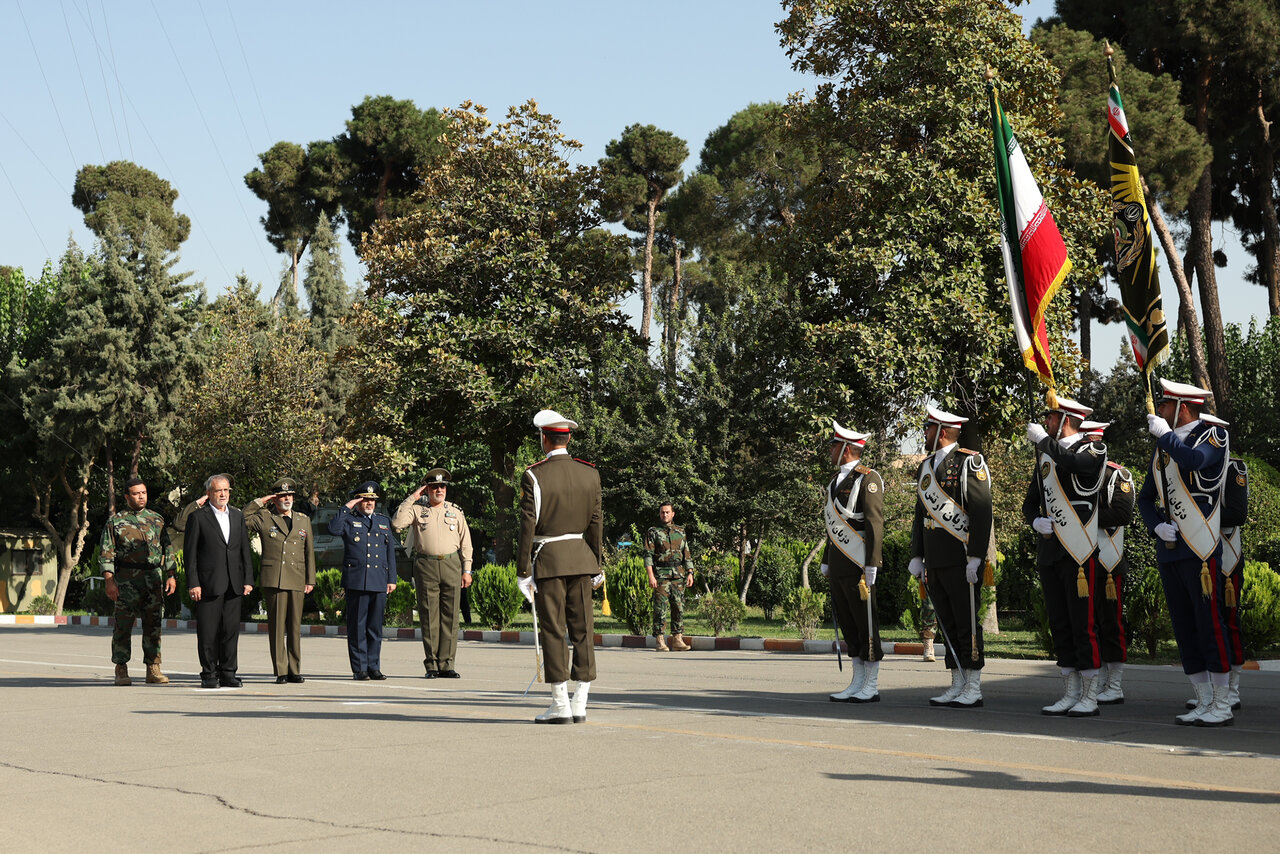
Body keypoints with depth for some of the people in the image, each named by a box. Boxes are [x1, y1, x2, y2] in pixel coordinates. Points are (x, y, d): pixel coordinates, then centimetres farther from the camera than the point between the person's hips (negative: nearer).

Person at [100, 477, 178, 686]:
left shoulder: (157, 519, 14)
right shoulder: (115, 521, 4)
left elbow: (168, 549, 16)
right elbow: (106, 553, 0)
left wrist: (171, 575, 6)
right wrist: (109, 581, -10)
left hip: (154, 578, 3)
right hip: (126, 580, -3)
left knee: (153, 625, 3)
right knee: (123, 626, -1)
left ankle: (153, 670, 8)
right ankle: (121, 671, 6)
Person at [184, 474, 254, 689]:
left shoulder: (237, 515, 15)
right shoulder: (197, 517, 0)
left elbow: (245, 549, 15)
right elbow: (189, 552, -3)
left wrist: (248, 580, 7)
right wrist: (193, 583, -10)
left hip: (233, 583, 4)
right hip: (208, 584, -4)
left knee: (231, 630, 5)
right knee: (208, 632, -1)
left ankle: (228, 673, 11)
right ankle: (209, 674, 8)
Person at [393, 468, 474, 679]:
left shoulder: (455, 511, 13)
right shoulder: (417, 510, 8)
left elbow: (465, 542, 13)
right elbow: (397, 522, -9)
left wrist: (466, 570, 6)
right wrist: (411, 498, -6)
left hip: (451, 565, 2)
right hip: (426, 566, -2)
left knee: (450, 616, -1)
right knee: (429, 616, -2)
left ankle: (446, 664, 3)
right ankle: (432, 665, 3)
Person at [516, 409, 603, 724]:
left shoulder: (534, 476, -8)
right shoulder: (590, 473, 4)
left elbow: (528, 526, -9)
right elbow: (596, 522, 5)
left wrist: (523, 571, -5)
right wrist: (596, 565, 12)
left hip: (548, 559, -4)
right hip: (580, 556, 4)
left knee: (553, 630, 0)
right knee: (582, 628, 6)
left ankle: (560, 704, -1)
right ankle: (580, 704, 6)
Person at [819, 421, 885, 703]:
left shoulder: (868, 479, -8)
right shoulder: (836, 481, 19)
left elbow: (875, 524, -13)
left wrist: (871, 566, -18)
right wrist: (826, 563, 21)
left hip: (858, 567, -9)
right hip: (838, 568, 9)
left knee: (866, 625, -4)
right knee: (848, 625, 10)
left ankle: (871, 687, 1)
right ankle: (857, 684, 15)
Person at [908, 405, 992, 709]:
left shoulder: (969, 462, -7)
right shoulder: (926, 467, 17)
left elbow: (982, 512, -12)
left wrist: (976, 558, -17)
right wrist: (917, 556, 15)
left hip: (960, 561, -8)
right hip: (934, 563, 8)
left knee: (967, 624, -4)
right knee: (947, 625, 9)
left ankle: (973, 689, 0)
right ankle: (957, 687, 14)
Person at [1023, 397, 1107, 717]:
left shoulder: (1093, 450, -4)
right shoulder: (1045, 455, 17)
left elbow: (1070, 462, -27)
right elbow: (1031, 502, 22)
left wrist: (1042, 438, -14)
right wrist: (1036, 521, 0)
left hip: (1079, 551, -7)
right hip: (1049, 550, 7)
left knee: (1083, 624, -6)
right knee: (1059, 625, 9)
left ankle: (1090, 698, -1)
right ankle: (1070, 694, 16)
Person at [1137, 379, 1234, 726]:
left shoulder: (1214, 435, -4)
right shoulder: (1162, 447, 16)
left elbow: (1193, 460, -27)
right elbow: (1146, 497, 19)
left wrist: (1163, 433, -15)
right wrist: (1157, 526, 1)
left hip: (1201, 550, -7)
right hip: (1169, 551, 7)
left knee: (1210, 625, -7)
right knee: (1184, 629, 8)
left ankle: (1222, 707, -2)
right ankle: (1204, 704, 14)